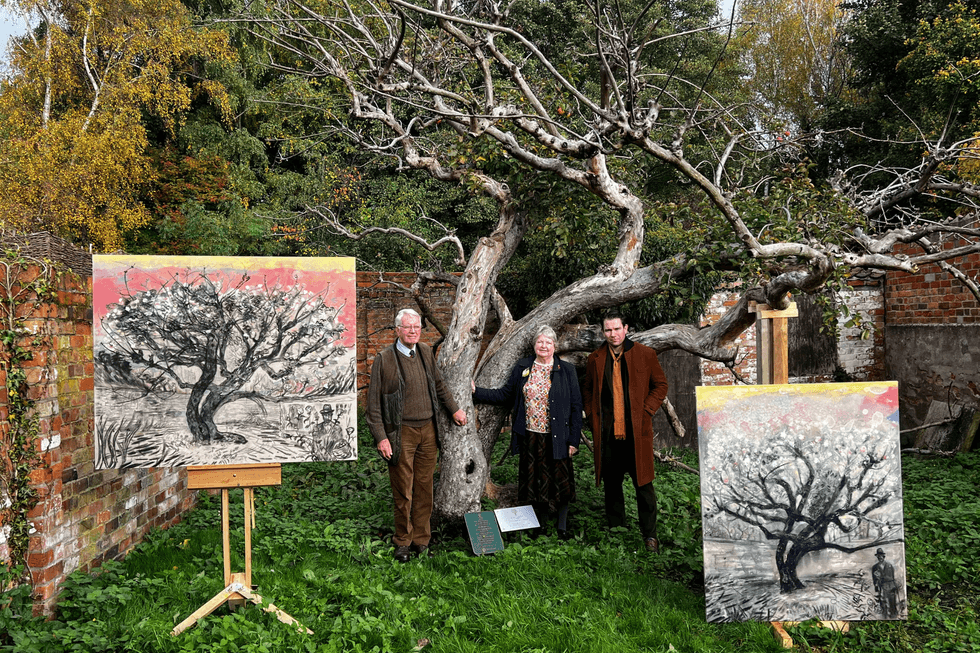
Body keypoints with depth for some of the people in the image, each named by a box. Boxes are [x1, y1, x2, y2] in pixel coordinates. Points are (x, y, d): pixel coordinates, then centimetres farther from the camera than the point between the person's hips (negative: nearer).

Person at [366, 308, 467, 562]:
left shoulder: (426, 352, 9)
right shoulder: (383, 359, -6)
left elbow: (439, 384, 25)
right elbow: (374, 403, -5)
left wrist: (454, 409, 23)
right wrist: (381, 438, -11)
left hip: (428, 429, 4)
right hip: (401, 432, -4)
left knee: (424, 487, 8)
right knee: (403, 491, 1)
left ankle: (421, 540, 20)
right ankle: (403, 542, 17)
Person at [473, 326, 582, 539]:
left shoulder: (566, 370, -2)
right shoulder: (522, 367, 6)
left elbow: (576, 406, -3)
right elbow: (506, 395, 9)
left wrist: (574, 440, -7)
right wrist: (476, 392, 0)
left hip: (556, 438, -2)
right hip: (530, 436, 3)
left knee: (560, 480, 4)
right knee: (534, 481, 11)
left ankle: (562, 526, 21)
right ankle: (539, 524, 29)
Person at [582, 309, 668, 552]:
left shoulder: (645, 354, 2)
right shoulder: (595, 359, 9)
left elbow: (660, 385, 7)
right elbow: (587, 391, 19)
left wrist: (646, 411, -3)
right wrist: (592, 418, 7)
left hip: (636, 431, -2)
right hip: (607, 432, 3)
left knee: (643, 483, -1)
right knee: (611, 484, 10)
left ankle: (650, 535, 10)